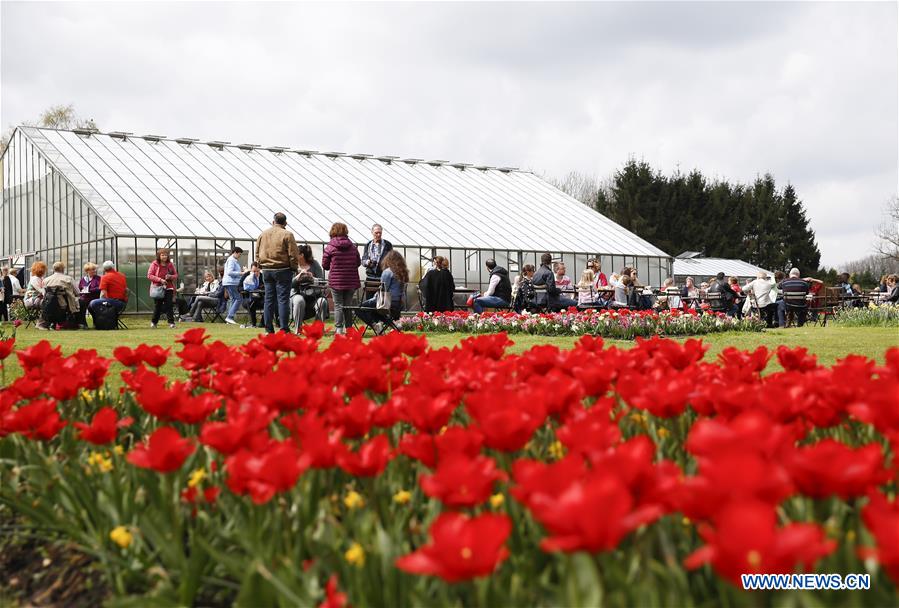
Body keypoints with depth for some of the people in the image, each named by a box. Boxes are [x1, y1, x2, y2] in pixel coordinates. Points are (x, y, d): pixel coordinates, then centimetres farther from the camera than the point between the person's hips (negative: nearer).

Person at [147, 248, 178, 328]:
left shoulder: (170, 265, 7)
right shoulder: (154, 264, -2)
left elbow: (176, 275, 12)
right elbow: (149, 275, -6)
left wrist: (171, 277, -11)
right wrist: (160, 279, -17)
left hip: (168, 288, 2)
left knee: (169, 306, -5)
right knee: (157, 306, 5)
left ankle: (171, 322, -4)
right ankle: (153, 322, 20)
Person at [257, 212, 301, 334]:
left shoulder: (263, 234, 10)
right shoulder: (287, 234, -8)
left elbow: (257, 252, 14)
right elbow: (293, 254, -9)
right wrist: (294, 268, 2)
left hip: (267, 270, 5)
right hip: (282, 270, -5)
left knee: (268, 299, 8)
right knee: (283, 299, -3)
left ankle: (269, 329, 9)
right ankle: (284, 329, -6)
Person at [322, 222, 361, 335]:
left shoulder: (330, 247, -7)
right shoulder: (353, 246, 3)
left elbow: (325, 265, -2)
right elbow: (358, 263, 11)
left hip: (336, 281, -3)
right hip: (351, 281, 3)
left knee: (338, 305, 2)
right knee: (348, 305, 12)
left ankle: (338, 329, -3)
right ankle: (348, 328, 16)